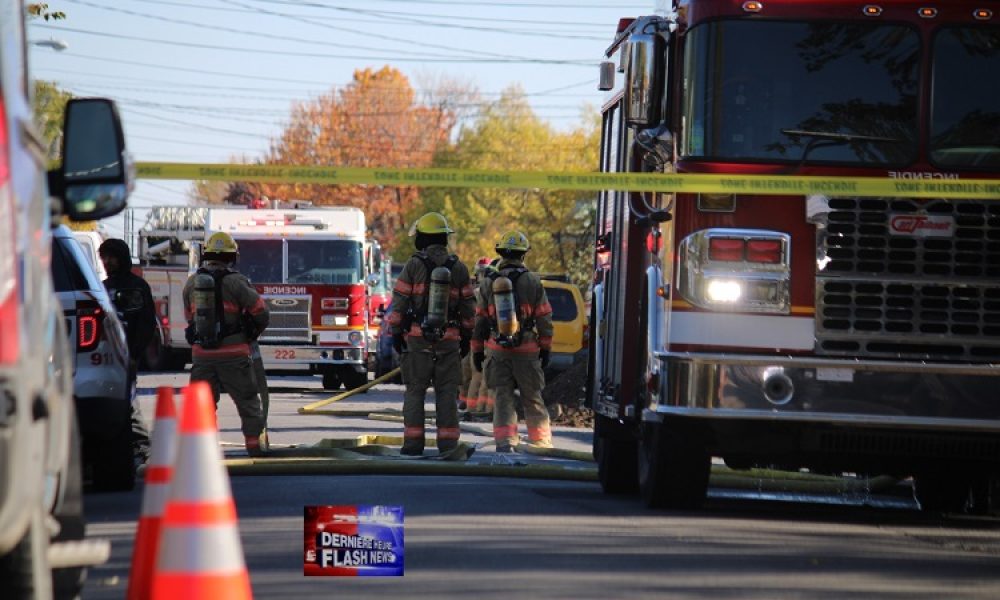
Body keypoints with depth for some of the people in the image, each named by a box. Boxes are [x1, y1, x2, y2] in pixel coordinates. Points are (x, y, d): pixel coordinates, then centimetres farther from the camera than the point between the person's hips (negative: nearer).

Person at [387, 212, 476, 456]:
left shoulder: (414, 265, -5)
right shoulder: (458, 268, 3)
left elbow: (399, 302, -5)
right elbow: (468, 307, 5)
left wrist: (396, 333, 2)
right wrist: (466, 337, 13)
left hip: (418, 339, -2)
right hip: (449, 340, 2)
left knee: (415, 391, 2)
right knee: (447, 392, 5)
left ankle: (414, 442, -2)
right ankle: (447, 442, 0)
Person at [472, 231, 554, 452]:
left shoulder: (488, 282, 3)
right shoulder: (532, 281, -3)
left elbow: (480, 319, 8)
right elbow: (544, 317, -1)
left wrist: (477, 350, 15)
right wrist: (545, 347, 7)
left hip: (497, 349, 1)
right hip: (527, 349, -1)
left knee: (503, 397, 4)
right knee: (532, 397, 9)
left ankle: (505, 441, -7)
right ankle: (542, 441, 13)